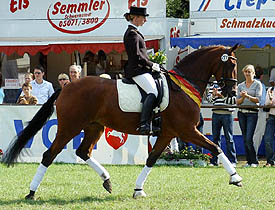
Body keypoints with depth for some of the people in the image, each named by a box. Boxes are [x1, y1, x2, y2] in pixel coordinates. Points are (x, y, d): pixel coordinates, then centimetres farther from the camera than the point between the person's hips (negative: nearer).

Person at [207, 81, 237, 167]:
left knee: (229, 138, -1)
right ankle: (214, 160, 14)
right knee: (215, 137, 8)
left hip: (227, 114, -4)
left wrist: (222, 96, -17)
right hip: (216, 114, 4)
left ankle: (232, 160, 3)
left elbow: (233, 100, -7)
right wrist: (213, 95, -14)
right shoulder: (214, 84, 11)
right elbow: (209, 98, 7)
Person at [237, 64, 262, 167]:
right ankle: (249, 161, 11)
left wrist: (247, 96, -19)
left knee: (249, 139, -14)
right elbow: (238, 102, 10)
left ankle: (254, 161, -6)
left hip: (252, 113, -5)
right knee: (245, 139, 5)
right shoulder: (240, 86, 14)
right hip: (241, 113, 5)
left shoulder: (257, 84, 2)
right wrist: (242, 97, -10)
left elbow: (257, 99, -6)